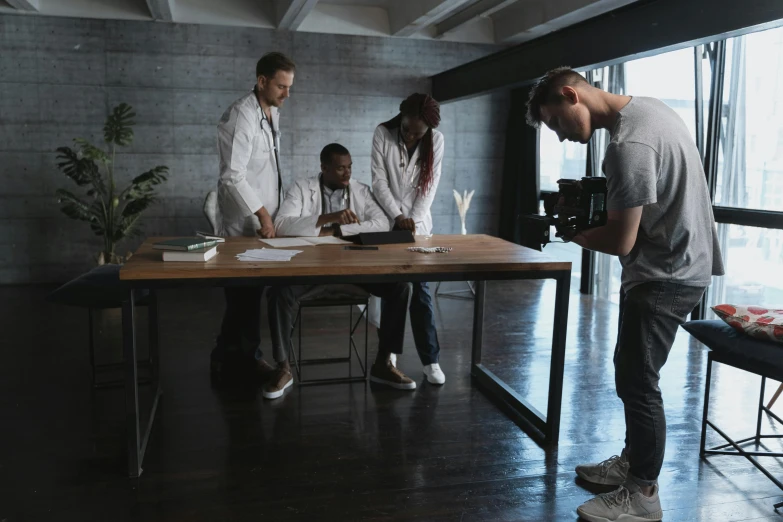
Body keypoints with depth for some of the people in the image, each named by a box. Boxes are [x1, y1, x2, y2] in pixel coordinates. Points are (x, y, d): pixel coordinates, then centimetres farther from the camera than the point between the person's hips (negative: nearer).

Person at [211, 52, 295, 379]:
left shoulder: (273, 113, 11)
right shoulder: (241, 115, -17)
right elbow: (232, 177, -22)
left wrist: (269, 214, 13)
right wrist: (262, 214, -21)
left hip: (264, 218, 9)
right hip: (245, 223, -8)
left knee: (252, 291, 14)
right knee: (244, 292, -1)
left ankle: (242, 355, 25)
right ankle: (238, 357, 12)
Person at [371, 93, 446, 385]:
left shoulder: (436, 141, -4)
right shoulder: (383, 134, -7)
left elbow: (431, 185, -5)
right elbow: (379, 181, -9)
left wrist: (413, 220, -14)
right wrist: (398, 216, -18)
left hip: (419, 224, 0)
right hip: (386, 222, 0)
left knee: (420, 289, -4)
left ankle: (431, 359, 0)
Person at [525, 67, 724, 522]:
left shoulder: (628, 145, -27)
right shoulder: (648, 107, 5)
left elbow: (621, 242, -24)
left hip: (666, 275, -10)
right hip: (678, 261, 10)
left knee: (637, 381, -1)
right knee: (634, 372, 18)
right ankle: (633, 461, 33)